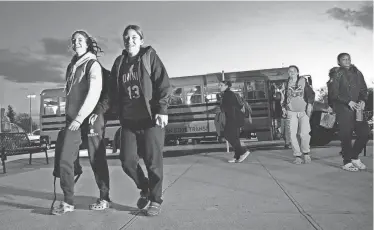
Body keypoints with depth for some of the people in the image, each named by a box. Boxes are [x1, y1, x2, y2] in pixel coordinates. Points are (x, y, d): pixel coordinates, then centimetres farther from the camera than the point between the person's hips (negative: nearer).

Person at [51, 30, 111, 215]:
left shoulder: (93, 64, -3)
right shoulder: (71, 67, 18)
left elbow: (94, 93, -14)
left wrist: (80, 117, -18)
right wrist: (70, 116, 13)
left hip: (90, 119, -6)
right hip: (72, 120, 6)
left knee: (96, 160, 1)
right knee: (65, 159, -2)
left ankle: (104, 198, 14)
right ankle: (68, 202, 7)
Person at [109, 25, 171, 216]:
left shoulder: (150, 57, 2)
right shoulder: (119, 63, 15)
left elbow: (164, 85, -6)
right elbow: (114, 92, 16)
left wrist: (162, 110, -15)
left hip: (150, 118, -4)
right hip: (128, 120, 4)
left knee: (153, 161, -1)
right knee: (127, 161, 0)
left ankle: (155, 199, 18)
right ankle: (144, 189, 27)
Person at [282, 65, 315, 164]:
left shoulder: (303, 81, 6)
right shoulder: (287, 84, 14)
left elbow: (311, 93, 1)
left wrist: (309, 104, -11)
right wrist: (284, 108, 14)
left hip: (303, 111, -2)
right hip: (291, 112, 3)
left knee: (304, 133, -16)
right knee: (292, 135, -5)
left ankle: (306, 153, 6)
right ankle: (297, 156, 6)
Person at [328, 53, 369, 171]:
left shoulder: (357, 73, 14)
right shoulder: (336, 74, -2)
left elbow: (364, 90, 15)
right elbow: (333, 94, -10)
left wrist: (363, 100, -4)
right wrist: (349, 102, -16)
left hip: (357, 108, 5)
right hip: (343, 110, -5)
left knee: (364, 133, 0)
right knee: (346, 136, -3)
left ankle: (354, 156, 20)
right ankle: (347, 162, 9)